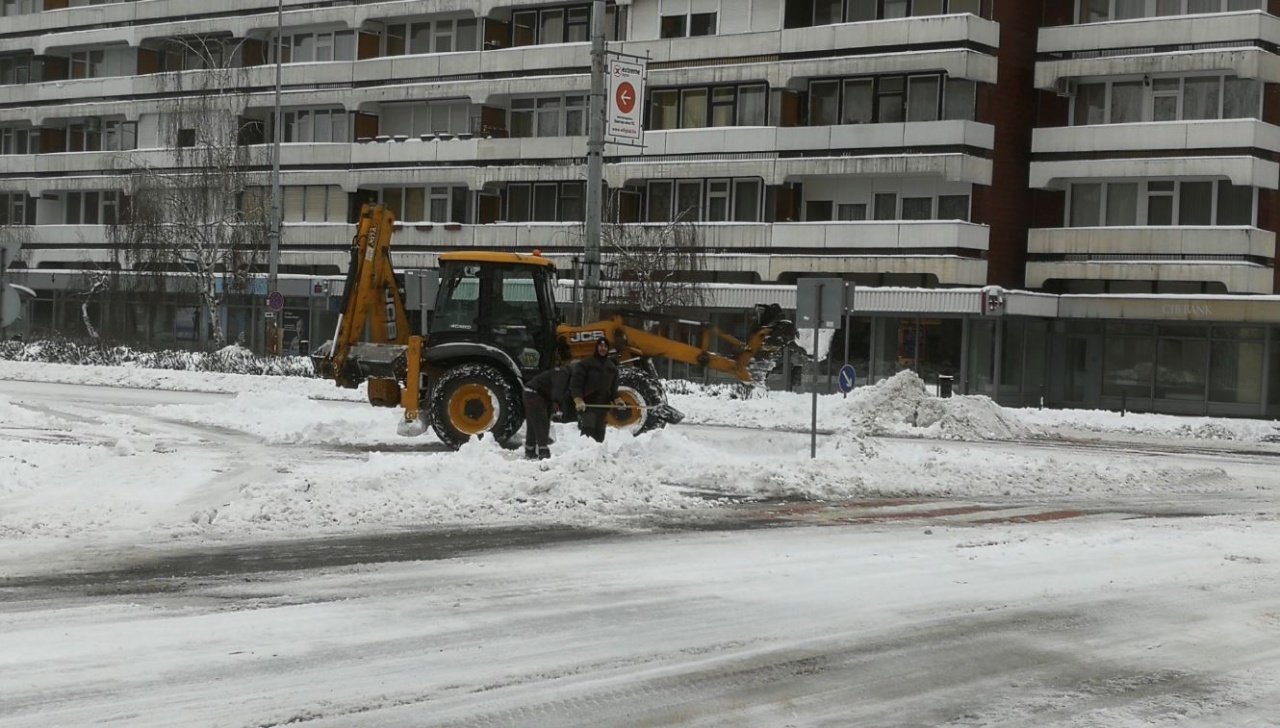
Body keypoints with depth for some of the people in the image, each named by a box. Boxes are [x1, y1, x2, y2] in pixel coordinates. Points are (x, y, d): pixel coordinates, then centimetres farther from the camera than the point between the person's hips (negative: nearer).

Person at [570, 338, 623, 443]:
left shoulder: (612, 367, 16)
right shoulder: (585, 363, -4)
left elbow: (613, 387, 19)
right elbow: (576, 383, -10)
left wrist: (616, 399, 1)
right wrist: (578, 400, -22)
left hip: (603, 405, 6)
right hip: (587, 404, -6)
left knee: (599, 434, 9)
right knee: (588, 430, -20)